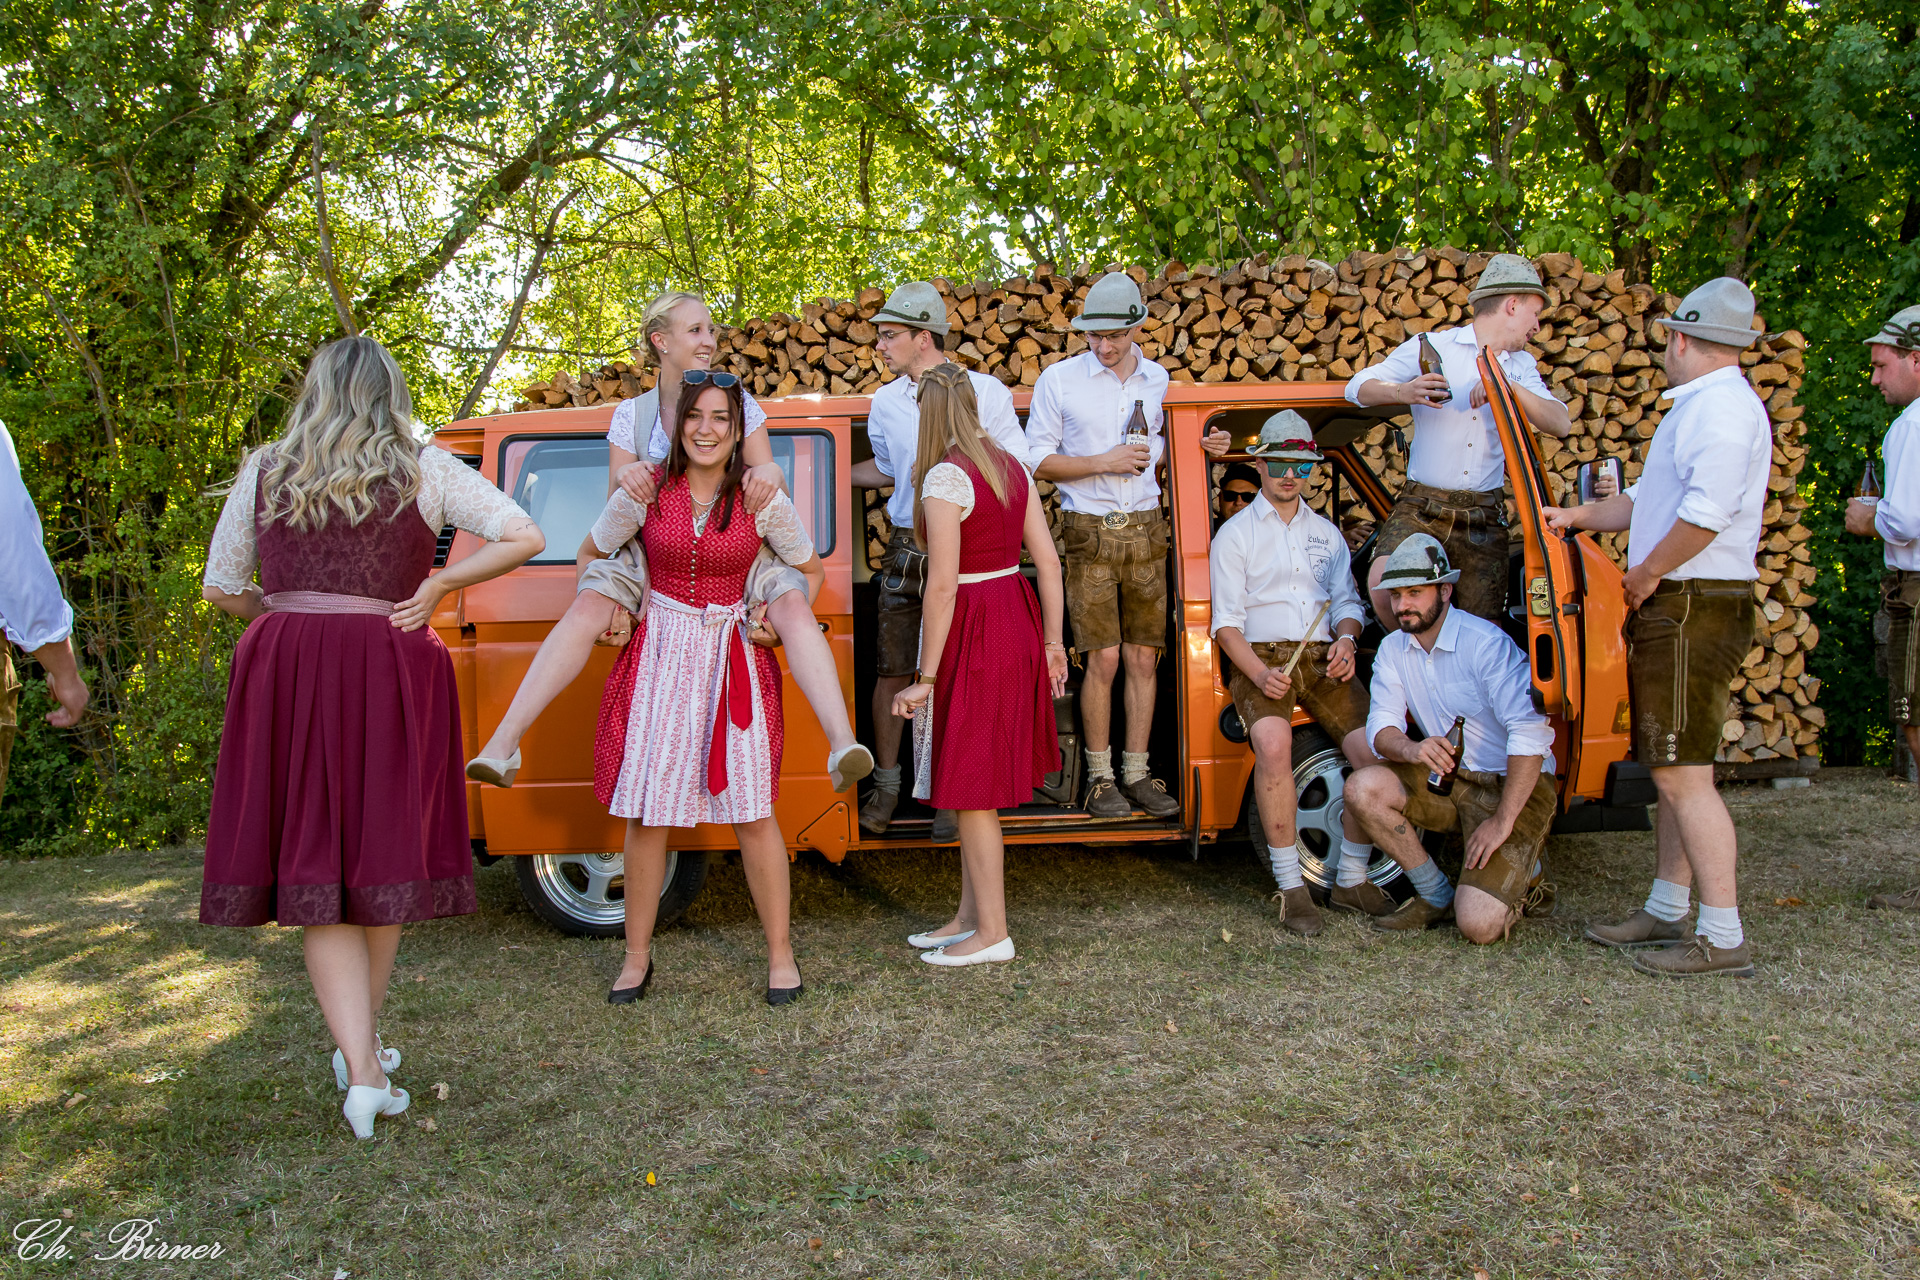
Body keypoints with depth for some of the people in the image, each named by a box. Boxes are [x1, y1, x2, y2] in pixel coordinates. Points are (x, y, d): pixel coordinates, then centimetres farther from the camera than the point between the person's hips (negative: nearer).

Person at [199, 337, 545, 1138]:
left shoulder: (264, 471, 9)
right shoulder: (423, 469, 3)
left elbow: (221, 589, 13)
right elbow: (525, 538, -4)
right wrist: (439, 584, 0)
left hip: (286, 673, 1)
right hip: (390, 673, -1)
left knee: (316, 868, 4)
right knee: (384, 857, 12)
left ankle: (360, 1068, -5)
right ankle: (363, 1046, 26)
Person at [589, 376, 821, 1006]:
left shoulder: (762, 500, -3)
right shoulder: (645, 493, -2)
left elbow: (811, 570, 10)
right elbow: (591, 556, 14)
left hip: (734, 658, -1)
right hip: (658, 652, 1)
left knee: (751, 810, -1)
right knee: (646, 811, 4)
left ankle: (779, 952, 13)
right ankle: (637, 955, 20)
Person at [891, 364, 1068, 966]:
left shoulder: (945, 478, -16)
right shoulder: (1011, 466, 9)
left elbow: (943, 585, -20)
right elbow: (1048, 561, 8)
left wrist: (924, 678, -16)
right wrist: (1052, 639, 14)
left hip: (971, 630, -9)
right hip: (1015, 619, 9)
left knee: (970, 788, 2)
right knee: (975, 782, 17)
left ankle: (992, 932, 11)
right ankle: (970, 915, 27)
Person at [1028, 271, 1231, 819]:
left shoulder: (1158, 379, 10)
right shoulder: (1059, 379, -1)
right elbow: (1038, 459, -2)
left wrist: (1203, 446, 3)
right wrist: (1103, 462, -13)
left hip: (1146, 531, 4)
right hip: (1090, 533, -3)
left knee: (1142, 657, 4)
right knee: (1104, 659, -7)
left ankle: (1137, 771, 14)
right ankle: (1100, 775, 7)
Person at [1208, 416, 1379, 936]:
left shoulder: (1327, 533, 24)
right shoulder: (1235, 534, 10)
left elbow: (1347, 601, 21)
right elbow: (1227, 620, 1)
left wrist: (1346, 640, -4)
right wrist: (1260, 673, -16)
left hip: (1322, 660, 4)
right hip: (1262, 659, -3)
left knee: (1373, 748, -22)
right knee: (1273, 742, -34)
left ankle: (1352, 878, -4)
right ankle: (1291, 886, -23)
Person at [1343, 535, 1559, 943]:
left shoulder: (1485, 643, -19)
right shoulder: (1393, 650, 2)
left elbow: (1529, 731, -25)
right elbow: (1381, 728, -4)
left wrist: (1503, 822, -28)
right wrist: (1412, 749, -30)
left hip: (1514, 785, -6)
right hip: (1448, 777, 6)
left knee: (1478, 924, -23)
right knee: (1361, 787, -21)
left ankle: (1526, 879, 14)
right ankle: (1435, 894, 0)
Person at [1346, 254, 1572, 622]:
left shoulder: (1521, 367, 17)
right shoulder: (1432, 346, 4)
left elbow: (1561, 424, 2)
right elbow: (1358, 387, 1)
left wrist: (1510, 387, -16)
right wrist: (1403, 392, -20)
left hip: (1484, 517, 4)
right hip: (1421, 508, -3)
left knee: (1485, 632, -4)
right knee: (1384, 587, -26)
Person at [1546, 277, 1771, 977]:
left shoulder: (1722, 406, -14)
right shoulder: (1697, 407, 21)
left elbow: (1706, 514, -25)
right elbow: (1650, 498, 31)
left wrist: (1647, 574, -14)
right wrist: (1580, 516, 31)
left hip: (1693, 608, -11)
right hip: (1675, 609, 11)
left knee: (1682, 774, -10)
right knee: (1675, 770, 15)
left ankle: (1723, 938, -6)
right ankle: (1666, 911, 24)